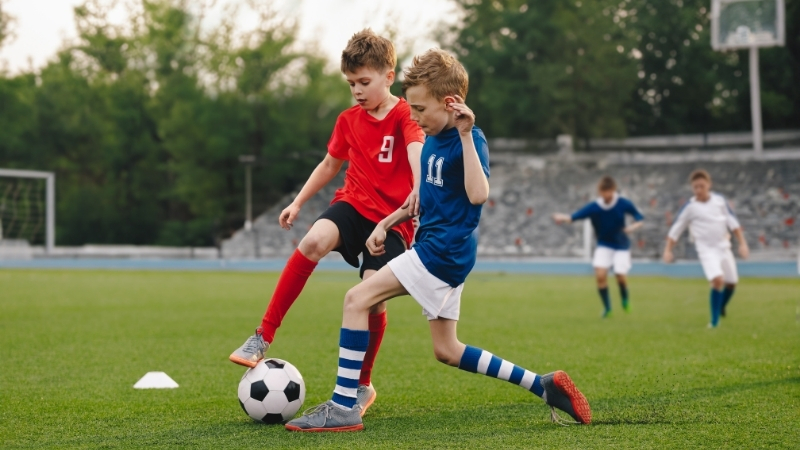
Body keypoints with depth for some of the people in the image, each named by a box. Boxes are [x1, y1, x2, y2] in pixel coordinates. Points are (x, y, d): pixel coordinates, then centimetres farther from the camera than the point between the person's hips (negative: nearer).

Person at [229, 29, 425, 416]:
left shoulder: (405, 116, -9)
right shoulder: (349, 120, 10)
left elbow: (416, 149, -31)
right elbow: (330, 164, 25)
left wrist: (418, 188, -51)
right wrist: (298, 202, 20)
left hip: (391, 219, -3)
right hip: (353, 205, 3)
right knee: (315, 239, -30)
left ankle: (362, 386, 8)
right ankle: (263, 337, -27)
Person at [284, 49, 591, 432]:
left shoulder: (469, 140, -14)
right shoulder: (432, 139, 12)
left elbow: (477, 194, -31)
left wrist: (466, 135, -31)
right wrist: (386, 224, 17)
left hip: (444, 250, -10)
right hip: (435, 248, 10)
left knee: (357, 299, -15)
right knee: (447, 351, 14)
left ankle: (343, 407, -14)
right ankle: (543, 385, 18)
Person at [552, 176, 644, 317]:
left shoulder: (624, 204, -15)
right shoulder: (593, 208, -16)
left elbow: (640, 219, -5)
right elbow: (573, 217, -22)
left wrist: (633, 227, -27)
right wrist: (563, 218, -44)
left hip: (621, 246, 0)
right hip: (604, 246, 0)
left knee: (621, 275, -12)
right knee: (600, 274, -18)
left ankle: (625, 298, 23)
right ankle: (607, 307, 3)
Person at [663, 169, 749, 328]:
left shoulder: (719, 200, 3)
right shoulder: (690, 207, -6)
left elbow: (732, 222, 9)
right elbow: (675, 229, 1)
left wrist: (742, 243, 6)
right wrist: (668, 250, -4)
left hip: (724, 247, 5)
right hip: (706, 249, -5)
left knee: (731, 282, 9)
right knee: (717, 280, -25)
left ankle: (721, 307, 39)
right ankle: (714, 320, -17)